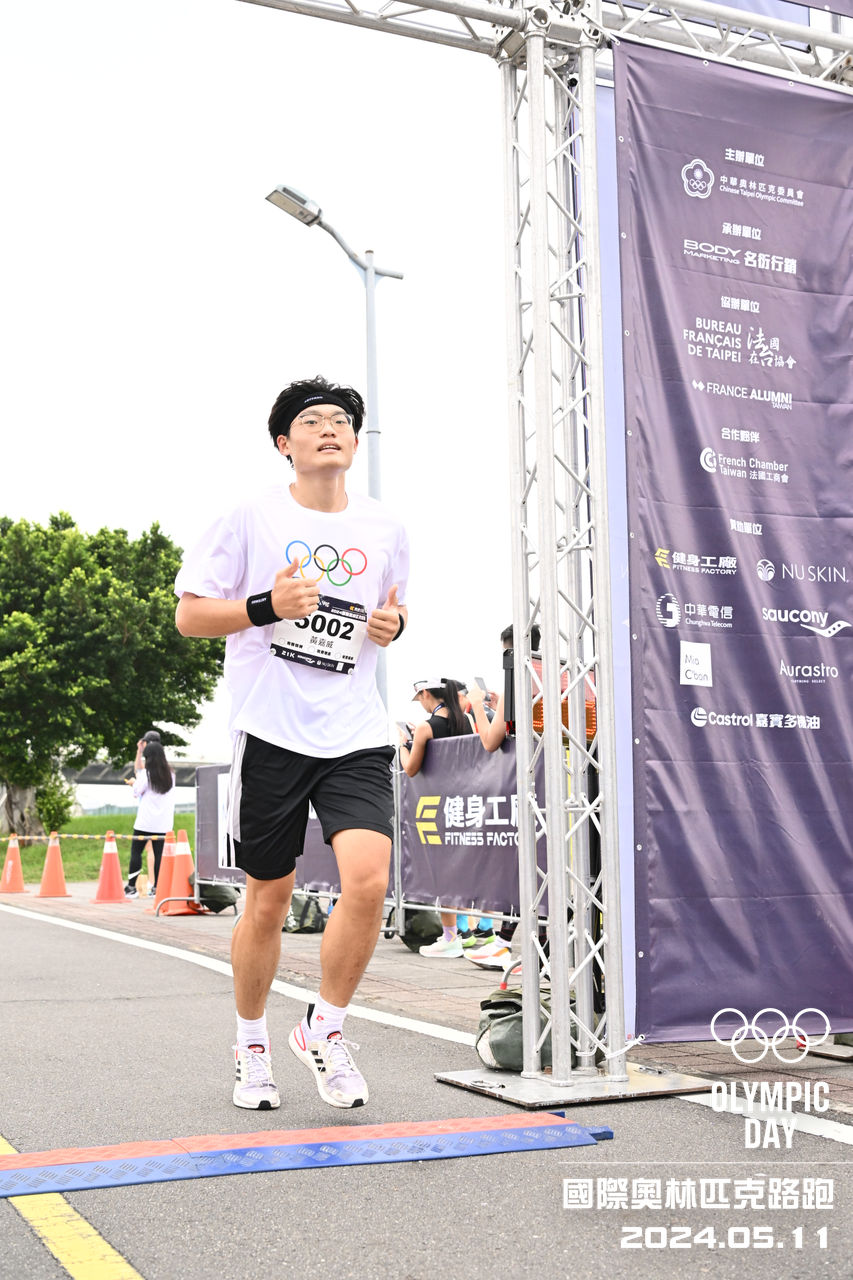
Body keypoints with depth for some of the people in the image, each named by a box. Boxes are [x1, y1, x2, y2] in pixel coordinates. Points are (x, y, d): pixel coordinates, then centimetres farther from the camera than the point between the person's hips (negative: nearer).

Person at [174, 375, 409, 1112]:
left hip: (356, 736, 2)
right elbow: (189, 615, 0)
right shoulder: (252, 518, -1)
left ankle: (324, 1031, 9)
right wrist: (267, 606, -15)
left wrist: (393, 625, 1)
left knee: (369, 880, -15)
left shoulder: (385, 529, 9)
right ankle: (252, 1045, 30)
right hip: (271, 733, -2)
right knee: (269, 898, 6)